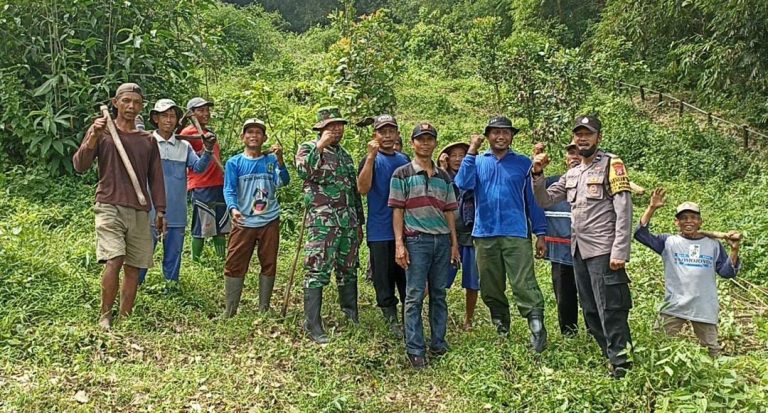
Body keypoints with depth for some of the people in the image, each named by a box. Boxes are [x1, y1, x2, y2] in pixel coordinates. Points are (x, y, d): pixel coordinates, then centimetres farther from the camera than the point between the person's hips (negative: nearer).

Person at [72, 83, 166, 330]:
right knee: (114, 261, -18)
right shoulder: (101, 131, 6)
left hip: (139, 212, 4)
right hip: (109, 207, -4)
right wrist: (94, 137, -15)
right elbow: (79, 166, -2)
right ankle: (105, 316, -1)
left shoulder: (148, 140, 15)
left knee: (133, 268, 2)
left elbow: (156, 178, 17)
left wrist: (160, 210, 10)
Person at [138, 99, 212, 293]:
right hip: (151, 210, -3)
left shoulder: (184, 146, 9)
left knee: (174, 252, 11)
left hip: (176, 212, 3)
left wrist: (208, 151, -21)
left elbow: (198, 167, -4)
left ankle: (172, 287, 22)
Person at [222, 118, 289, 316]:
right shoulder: (234, 163, 2)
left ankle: (264, 308, 21)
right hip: (244, 222, -1)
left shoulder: (271, 161, 4)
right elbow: (229, 190, -6)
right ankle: (229, 310, 8)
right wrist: (233, 208, -25)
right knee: (234, 265, -2)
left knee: (269, 264, 8)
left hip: (270, 221, 2)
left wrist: (280, 159, -26)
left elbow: (283, 181, -11)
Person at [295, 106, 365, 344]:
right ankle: (312, 326, -4)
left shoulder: (345, 155, 20)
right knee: (318, 273, -9)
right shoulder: (308, 148, 3)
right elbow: (304, 171, -20)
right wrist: (320, 145, -16)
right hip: (322, 221, -6)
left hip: (349, 222, 6)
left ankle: (352, 320, 24)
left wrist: (359, 222, 20)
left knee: (348, 272, 12)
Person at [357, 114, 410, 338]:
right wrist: (372, 156, -23)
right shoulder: (371, 160, -2)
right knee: (384, 280, 3)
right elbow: (363, 189, -19)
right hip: (380, 232, -4)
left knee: (407, 277, 10)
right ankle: (392, 319, 14)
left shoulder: (404, 160, 11)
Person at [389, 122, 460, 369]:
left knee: (439, 294, 9)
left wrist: (454, 243, 10)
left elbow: (449, 212, 15)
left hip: (442, 240, 4)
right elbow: (397, 210, -2)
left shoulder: (444, 177, 15)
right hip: (416, 240, -4)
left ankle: (438, 343, 19)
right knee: (414, 296, -3)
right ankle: (415, 350, 2)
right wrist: (399, 244, -10)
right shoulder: (402, 174, 2)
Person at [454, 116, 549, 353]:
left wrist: (540, 234, 3)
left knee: (524, 286, -13)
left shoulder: (523, 163, 7)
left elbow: (533, 199, 7)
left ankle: (537, 329, -10)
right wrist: (471, 151, -10)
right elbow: (463, 184, -9)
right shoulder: (478, 162, 10)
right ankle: (501, 331, 24)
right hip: (485, 235, 2)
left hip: (516, 234, -2)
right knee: (490, 289, 10)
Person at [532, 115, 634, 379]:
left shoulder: (611, 165, -4)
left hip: (603, 251, -8)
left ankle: (622, 365, -1)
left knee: (610, 311, -7)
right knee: (590, 312, 13)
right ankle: (610, 357, 24)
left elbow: (624, 211, -11)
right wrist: (537, 174, 1)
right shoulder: (572, 174, 16)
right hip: (579, 251, 8)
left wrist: (620, 252, -18)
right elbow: (544, 201, 17)